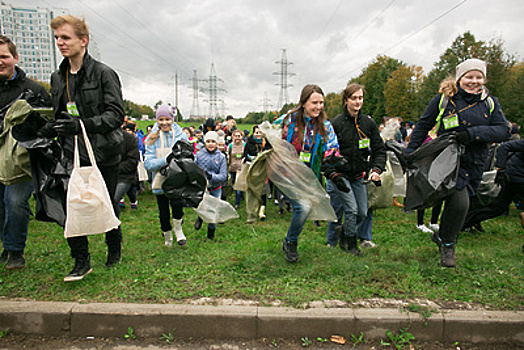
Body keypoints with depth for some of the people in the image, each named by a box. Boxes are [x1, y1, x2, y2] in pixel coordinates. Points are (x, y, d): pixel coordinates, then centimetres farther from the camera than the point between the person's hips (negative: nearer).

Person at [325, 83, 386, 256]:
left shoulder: (369, 123, 2)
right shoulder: (336, 123, -12)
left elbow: (379, 149, 5)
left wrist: (377, 169, -12)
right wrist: (334, 175, -22)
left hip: (358, 176, 5)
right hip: (339, 175, -5)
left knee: (362, 212, 6)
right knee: (351, 209, -12)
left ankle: (344, 232, 34)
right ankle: (351, 244, 12)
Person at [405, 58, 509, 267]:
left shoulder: (490, 103, 8)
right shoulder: (444, 99, -1)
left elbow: (503, 131, -1)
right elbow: (423, 126, 3)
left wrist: (473, 133, -18)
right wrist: (410, 153, 0)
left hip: (474, 165, 4)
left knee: (457, 203, 9)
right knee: (459, 202, -18)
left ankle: (441, 236, 36)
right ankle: (447, 244, 8)